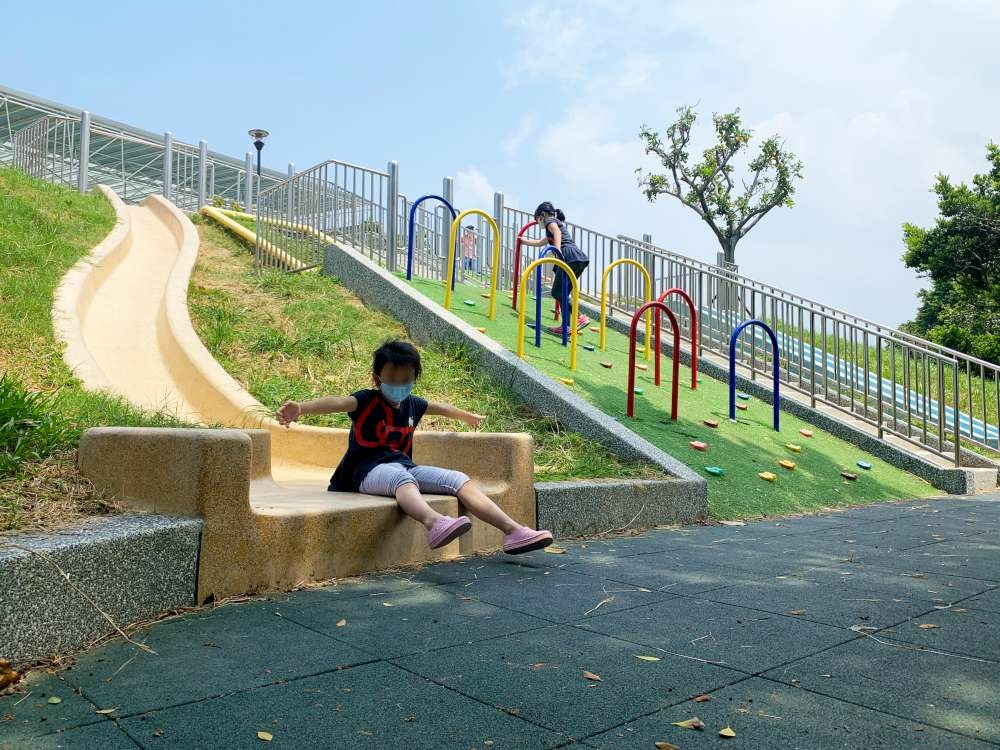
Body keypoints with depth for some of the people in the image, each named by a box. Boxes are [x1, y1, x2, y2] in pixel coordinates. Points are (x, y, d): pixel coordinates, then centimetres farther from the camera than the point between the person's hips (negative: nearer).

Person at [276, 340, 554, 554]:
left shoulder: (411, 404, 14)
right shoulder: (367, 401, -5)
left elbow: (438, 407, 35)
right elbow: (337, 402, -27)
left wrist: (467, 416, 53)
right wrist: (301, 407, -46)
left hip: (404, 466, 7)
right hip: (370, 470, -6)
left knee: (460, 480, -12)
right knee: (401, 477, -41)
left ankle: (514, 532, -22)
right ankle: (434, 523, -73)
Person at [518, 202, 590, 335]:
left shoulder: (550, 221, 12)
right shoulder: (559, 223, 39)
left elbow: (557, 232, -14)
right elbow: (540, 243, 54)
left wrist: (557, 249, -28)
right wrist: (524, 241, 67)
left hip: (570, 257, -9)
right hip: (581, 258, 9)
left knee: (557, 292, -8)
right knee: (562, 293, 12)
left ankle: (580, 317, -17)